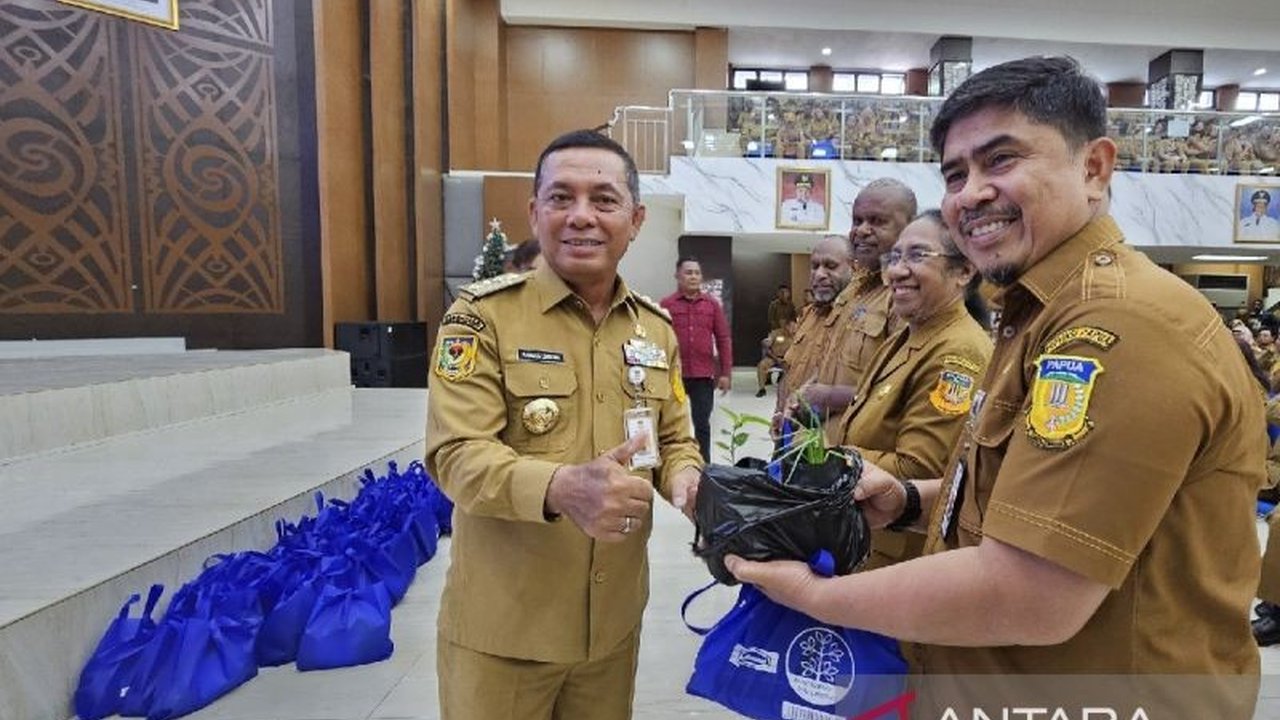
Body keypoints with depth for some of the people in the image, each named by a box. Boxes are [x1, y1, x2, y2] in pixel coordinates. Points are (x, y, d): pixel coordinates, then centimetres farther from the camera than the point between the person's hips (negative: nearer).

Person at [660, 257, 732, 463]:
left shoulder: (712, 304, 6)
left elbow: (723, 339, 6)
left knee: (702, 424, 9)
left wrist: (726, 373, 3)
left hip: (703, 375, 1)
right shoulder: (666, 304, -2)